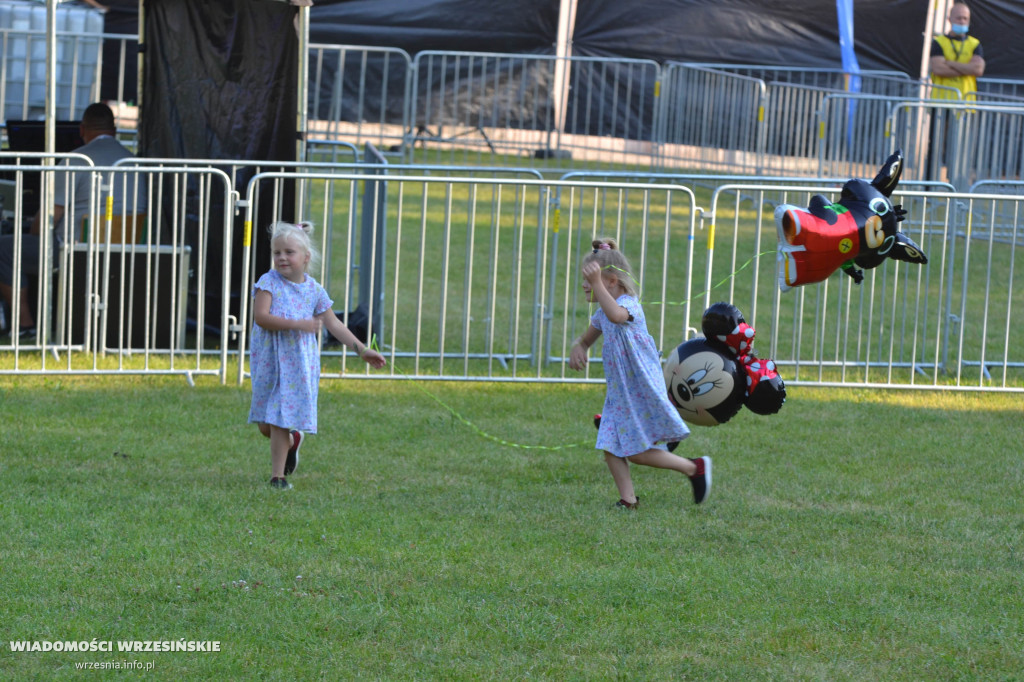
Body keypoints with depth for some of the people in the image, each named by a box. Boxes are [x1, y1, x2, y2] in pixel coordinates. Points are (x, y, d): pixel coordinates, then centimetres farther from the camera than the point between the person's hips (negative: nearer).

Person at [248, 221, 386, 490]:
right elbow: (260, 316, -20)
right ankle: (292, 440, 38)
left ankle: (278, 475, 5)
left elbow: (333, 324, 12)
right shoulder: (268, 282, -7)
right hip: (270, 358, 0)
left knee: (281, 421, -3)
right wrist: (297, 324, -26)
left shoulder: (313, 290, 3)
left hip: (299, 362, 1)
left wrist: (361, 349, 10)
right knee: (266, 425, 5)